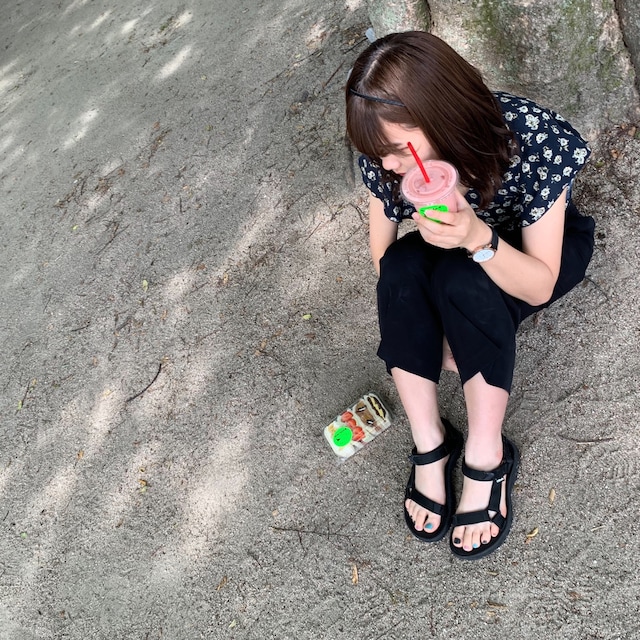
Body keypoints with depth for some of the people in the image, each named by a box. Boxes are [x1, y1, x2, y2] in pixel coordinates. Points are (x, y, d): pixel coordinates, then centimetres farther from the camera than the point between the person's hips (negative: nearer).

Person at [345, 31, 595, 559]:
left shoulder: (534, 139, -33)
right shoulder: (386, 158, -23)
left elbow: (540, 286, -30)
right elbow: (383, 256, -11)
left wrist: (477, 238, -48)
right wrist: (438, 329, -20)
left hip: (540, 248, -3)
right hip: (457, 248, 4)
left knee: (461, 279, -36)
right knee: (401, 269, -31)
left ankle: (487, 458, -22)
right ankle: (430, 444, -19)